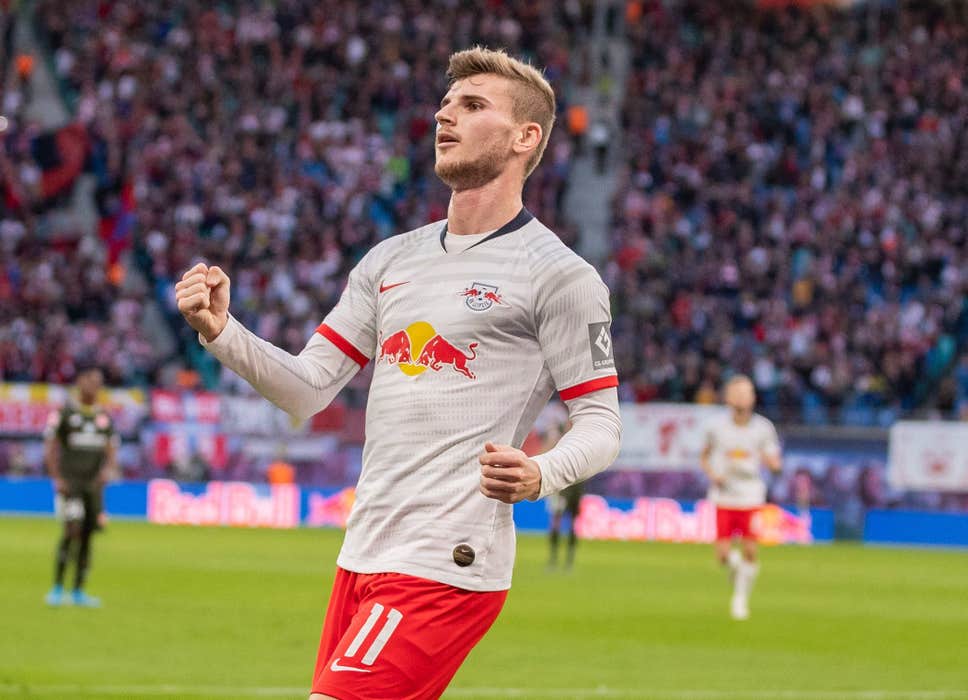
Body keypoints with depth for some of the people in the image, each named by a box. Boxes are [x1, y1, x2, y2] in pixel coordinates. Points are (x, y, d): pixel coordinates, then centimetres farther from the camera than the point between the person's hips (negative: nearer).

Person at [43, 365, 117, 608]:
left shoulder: (104, 416, 13)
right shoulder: (63, 412, -2)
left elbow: (111, 448, 15)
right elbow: (50, 447, -2)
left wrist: (107, 469, -6)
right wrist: (57, 479, -11)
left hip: (93, 483, 5)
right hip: (70, 482, -5)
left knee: (87, 534, 5)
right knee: (72, 529, -18)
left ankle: (78, 592, 12)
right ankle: (57, 588, -10)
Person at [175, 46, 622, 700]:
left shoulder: (559, 274, -4)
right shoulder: (391, 260, 16)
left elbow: (600, 420, -4)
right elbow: (307, 389, 15)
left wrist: (540, 475, -24)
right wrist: (221, 332, -1)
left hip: (445, 566, -8)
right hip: (363, 558, 8)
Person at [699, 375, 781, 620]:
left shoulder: (763, 428, -2)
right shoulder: (716, 426, -1)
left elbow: (776, 465, -1)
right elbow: (705, 457, 13)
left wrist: (770, 459, -24)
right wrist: (713, 474, -6)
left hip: (751, 498, 0)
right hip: (723, 498, 0)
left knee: (749, 552, -3)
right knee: (723, 554, -8)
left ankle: (741, 598, 17)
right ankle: (735, 564, 28)